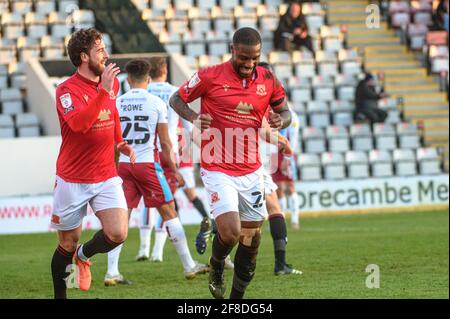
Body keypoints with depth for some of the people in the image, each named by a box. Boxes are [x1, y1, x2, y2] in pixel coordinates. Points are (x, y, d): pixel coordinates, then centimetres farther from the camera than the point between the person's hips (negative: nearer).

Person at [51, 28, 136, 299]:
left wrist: (119, 142, 14)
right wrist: (103, 90, -37)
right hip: (72, 181, -4)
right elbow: (79, 123, -34)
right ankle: (60, 295, 27)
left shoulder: (112, 83, 5)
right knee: (68, 244, 6)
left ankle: (84, 255, 16)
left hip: (107, 177, 4)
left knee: (118, 234, -15)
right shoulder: (67, 89, -14)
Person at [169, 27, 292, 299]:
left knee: (251, 240, 7)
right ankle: (217, 267, 15)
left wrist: (281, 120, -10)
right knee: (230, 232, -19)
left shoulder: (268, 80, 2)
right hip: (218, 170, -5)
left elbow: (284, 111, 15)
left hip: (251, 171, 5)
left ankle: (237, 297, 22)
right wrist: (194, 118, -18)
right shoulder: (210, 77, -9)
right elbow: (176, 99, 2)